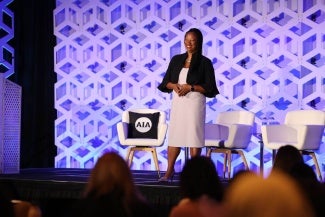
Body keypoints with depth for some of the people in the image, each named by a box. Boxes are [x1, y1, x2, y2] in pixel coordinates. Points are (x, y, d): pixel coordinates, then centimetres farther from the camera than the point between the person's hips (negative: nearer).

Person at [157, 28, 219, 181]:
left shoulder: (205, 63, 0)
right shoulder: (176, 60, 12)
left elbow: (209, 88, -4)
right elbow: (166, 82, 14)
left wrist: (190, 87, -14)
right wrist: (174, 86, -8)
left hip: (195, 102, -4)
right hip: (178, 101, 4)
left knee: (194, 135, -3)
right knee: (174, 135, 4)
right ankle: (169, 170, 9)